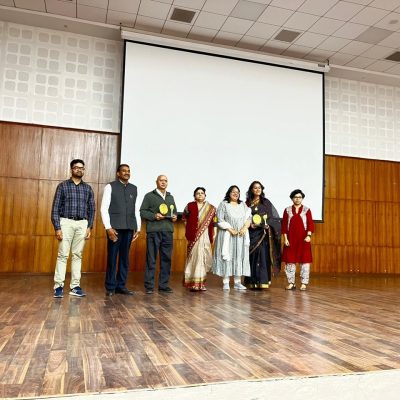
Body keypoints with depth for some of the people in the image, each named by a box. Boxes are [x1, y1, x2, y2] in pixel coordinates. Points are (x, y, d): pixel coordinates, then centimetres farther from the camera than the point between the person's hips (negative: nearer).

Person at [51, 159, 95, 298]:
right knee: (63, 254, -5)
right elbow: (55, 208, -2)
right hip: (66, 222, -3)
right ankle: (59, 286, 1)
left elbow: (92, 209, 12)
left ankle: (75, 286, 9)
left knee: (77, 255, 5)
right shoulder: (63, 186, 1)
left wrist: (89, 227, 3)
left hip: (82, 224, 3)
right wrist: (57, 228, -9)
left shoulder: (88, 188, 10)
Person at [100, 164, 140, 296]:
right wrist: (108, 227, -12)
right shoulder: (110, 187, 1)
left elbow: (136, 210, 13)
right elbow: (104, 208, -4)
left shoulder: (134, 188, 13)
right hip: (115, 227, -4)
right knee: (112, 257, 2)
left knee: (125, 257, 8)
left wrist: (137, 228, 8)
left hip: (129, 228, 4)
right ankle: (110, 287, 13)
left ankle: (121, 285, 17)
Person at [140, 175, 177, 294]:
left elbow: (174, 211, 26)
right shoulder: (149, 196, 5)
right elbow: (142, 212, 0)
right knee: (151, 259, -2)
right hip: (153, 231, -5)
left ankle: (164, 285, 14)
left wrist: (175, 217, 4)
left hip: (168, 231, 5)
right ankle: (149, 286, 4)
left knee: (166, 259, 6)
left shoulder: (170, 197, 21)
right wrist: (154, 216, -14)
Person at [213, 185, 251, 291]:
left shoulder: (243, 205, 15)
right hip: (227, 235, -4)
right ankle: (225, 282, -1)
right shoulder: (223, 204, 2)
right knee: (227, 256, -5)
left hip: (241, 236, 4)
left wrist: (244, 228, -9)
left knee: (239, 257, 2)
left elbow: (248, 218, 8)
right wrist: (230, 229, -15)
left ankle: (237, 282, 7)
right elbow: (220, 220, -7)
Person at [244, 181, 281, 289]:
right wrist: (250, 224, -9)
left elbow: (274, 217, 5)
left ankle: (263, 281, -8)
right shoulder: (247, 203, 9)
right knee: (252, 256, 1)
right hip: (251, 233, 1)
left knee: (263, 255, -8)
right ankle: (252, 282, 5)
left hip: (263, 233, -1)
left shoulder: (266, 202, 7)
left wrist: (266, 224, -10)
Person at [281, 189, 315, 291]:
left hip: (303, 239, -1)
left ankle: (304, 283, 6)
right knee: (290, 260, 2)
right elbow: (284, 225, 4)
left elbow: (310, 224, 0)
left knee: (305, 260, -1)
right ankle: (291, 283, 12)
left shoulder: (306, 210, 4)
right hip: (290, 239, 1)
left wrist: (308, 235, -15)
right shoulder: (287, 210, 6)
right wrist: (285, 238, -3)